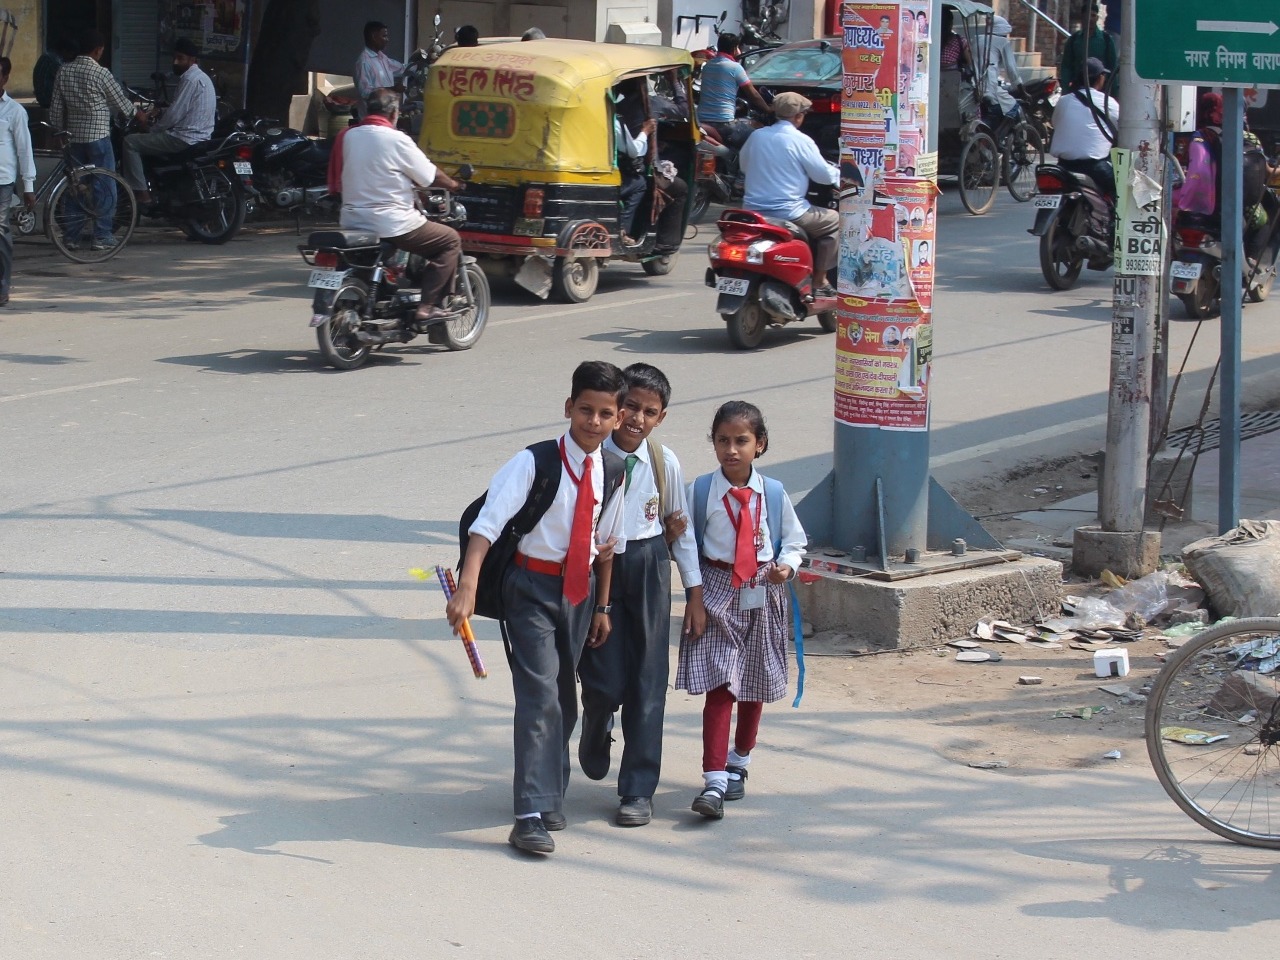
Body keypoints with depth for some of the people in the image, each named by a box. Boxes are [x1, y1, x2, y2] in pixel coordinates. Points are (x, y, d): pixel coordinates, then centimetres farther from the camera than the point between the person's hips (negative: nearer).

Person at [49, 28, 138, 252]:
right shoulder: (100, 73, -11)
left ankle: (71, 235, 11)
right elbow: (121, 103, -2)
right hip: (98, 136, -6)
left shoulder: (64, 72, 5)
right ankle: (102, 236, -2)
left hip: (74, 137, 6)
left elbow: (56, 109, 7)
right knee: (104, 187, 0)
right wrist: (138, 114, 16)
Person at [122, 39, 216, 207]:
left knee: (130, 142, -9)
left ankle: (141, 192, -14)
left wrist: (151, 130, -4)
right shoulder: (202, 77, 17)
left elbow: (174, 115, -18)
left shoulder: (190, 80, -16)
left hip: (184, 139, -11)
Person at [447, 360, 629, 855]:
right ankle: (532, 814, -15)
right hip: (533, 586, -5)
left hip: (579, 589, 5)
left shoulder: (611, 471, 1)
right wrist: (466, 589, -33)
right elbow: (488, 523, -22)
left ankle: (549, 796, 32)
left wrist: (602, 606, 15)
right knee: (539, 695, -14)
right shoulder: (534, 463, -16)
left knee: (564, 697, 15)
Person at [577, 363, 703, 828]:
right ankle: (596, 732, 32)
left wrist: (694, 591, 10)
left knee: (648, 680, 2)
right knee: (605, 680, -6)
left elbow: (680, 528, 9)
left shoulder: (664, 462, -2)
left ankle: (638, 789, 11)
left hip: (648, 567, 2)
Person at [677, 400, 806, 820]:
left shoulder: (772, 494, -1)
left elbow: (794, 540, 11)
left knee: (755, 687, 15)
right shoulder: (700, 491, -6)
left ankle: (738, 764, 36)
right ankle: (714, 783, -15)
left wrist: (786, 565, -10)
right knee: (719, 686, -11)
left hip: (762, 596, 3)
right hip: (716, 593, -3)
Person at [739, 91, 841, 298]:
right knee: (834, 220, 12)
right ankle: (819, 282, 10)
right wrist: (838, 173, 15)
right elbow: (824, 175, -7)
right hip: (787, 213, -7)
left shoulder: (757, 136, 5)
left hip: (753, 211, 7)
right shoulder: (800, 141, -12)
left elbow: (743, 164, 21)